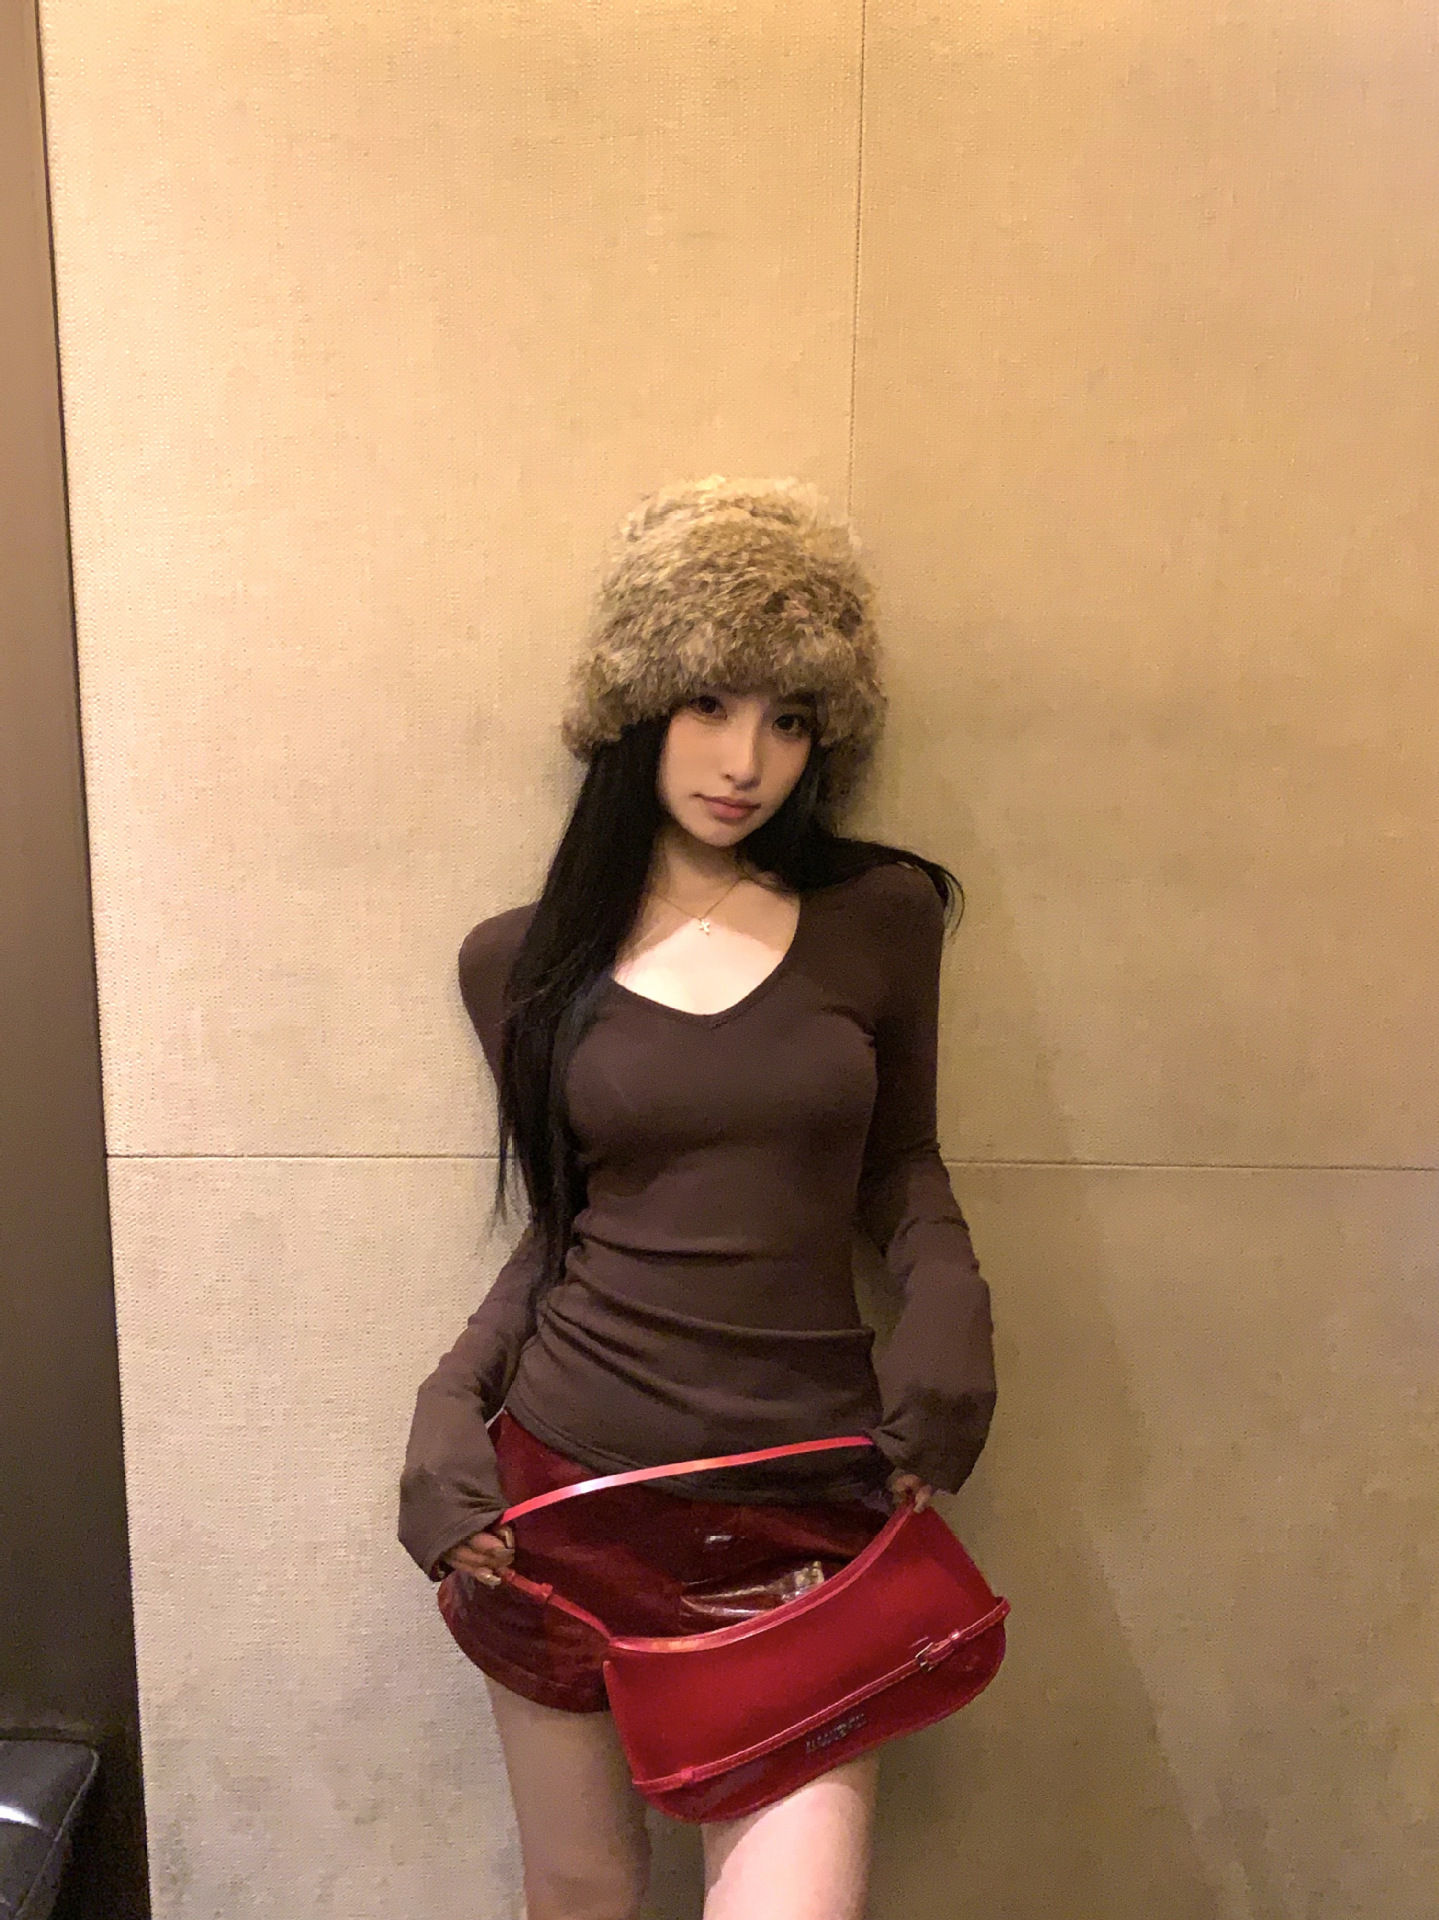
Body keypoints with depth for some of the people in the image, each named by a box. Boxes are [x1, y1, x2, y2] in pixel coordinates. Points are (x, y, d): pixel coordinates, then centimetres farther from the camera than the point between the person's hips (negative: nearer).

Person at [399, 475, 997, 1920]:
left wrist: (945, 1296, -8)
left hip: (810, 1497, 0)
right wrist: (453, 1399, -4)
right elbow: (558, 1225, 8)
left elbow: (900, 1160, 10)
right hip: (569, 1486, 1)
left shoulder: (881, 918, -2)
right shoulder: (523, 959, 0)